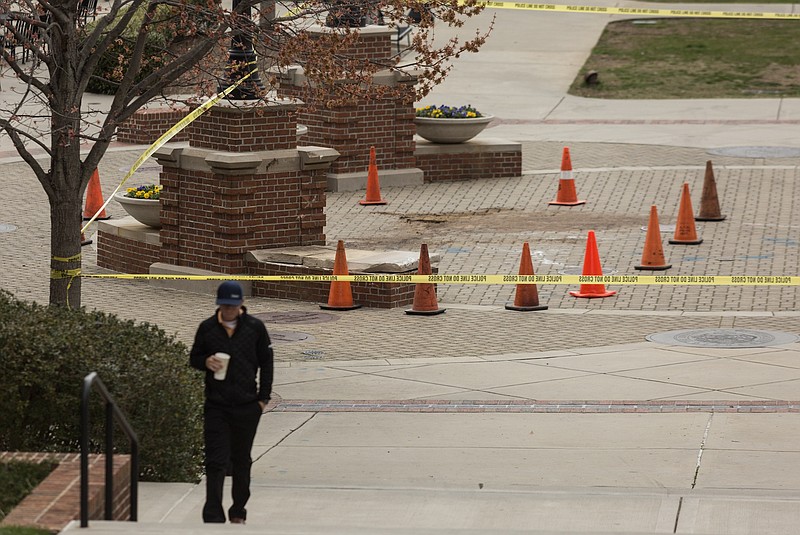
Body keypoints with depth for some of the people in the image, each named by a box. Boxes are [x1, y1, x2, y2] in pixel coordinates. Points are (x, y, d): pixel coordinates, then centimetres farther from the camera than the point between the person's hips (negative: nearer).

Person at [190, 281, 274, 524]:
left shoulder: (255, 328, 0)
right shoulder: (207, 328, 2)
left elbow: (266, 363, 6)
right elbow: (193, 358, 10)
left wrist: (263, 398, 1)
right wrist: (206, 362, -14)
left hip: (247, 406, 1)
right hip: (216, 405, -1)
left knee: (242, 460, 13)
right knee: (215, 461, -8)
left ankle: (238, 513, 26)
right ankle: (213, 516, -9)